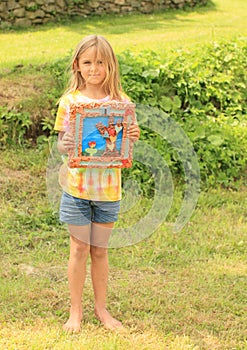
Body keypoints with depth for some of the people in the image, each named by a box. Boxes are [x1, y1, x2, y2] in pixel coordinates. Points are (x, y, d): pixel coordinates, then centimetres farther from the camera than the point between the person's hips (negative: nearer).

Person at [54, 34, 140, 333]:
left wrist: (133, 138, -16)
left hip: (108, 187, 1)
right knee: (79, 248, 5)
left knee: (99, 250, 11)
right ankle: (75, 311, 19)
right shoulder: (69, 101, -2)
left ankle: (101, 309, 26)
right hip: (76, 185, -1)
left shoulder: (120, 102, 0)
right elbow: (61, 143, -1)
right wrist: (65, 145, -22)